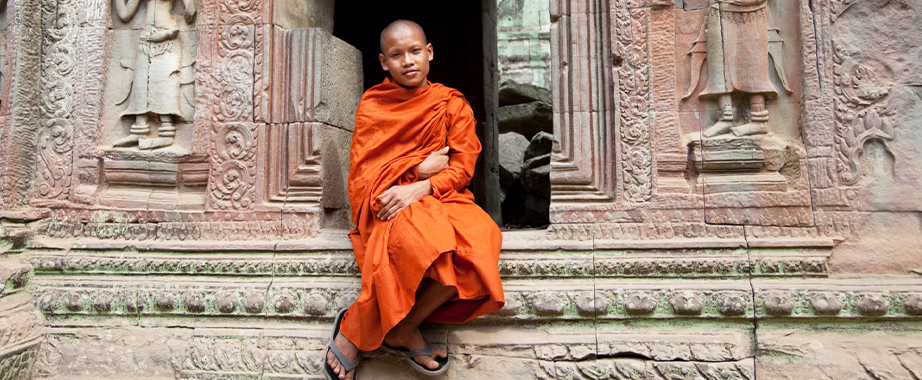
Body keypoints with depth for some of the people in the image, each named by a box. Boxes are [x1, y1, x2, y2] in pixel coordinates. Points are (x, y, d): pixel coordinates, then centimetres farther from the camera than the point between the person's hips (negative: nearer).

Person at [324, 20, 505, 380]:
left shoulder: (453, 104, 12)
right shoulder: (372, 104, 11)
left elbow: (462, 167, 1)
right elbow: (361, 173, 4)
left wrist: (420, 188, -18)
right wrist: (419, 168, -5)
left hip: (440, 198, 3)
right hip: (387, 202, -2)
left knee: (477, 243, -33)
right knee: (432, 243, -37)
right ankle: (405, 331, -9)